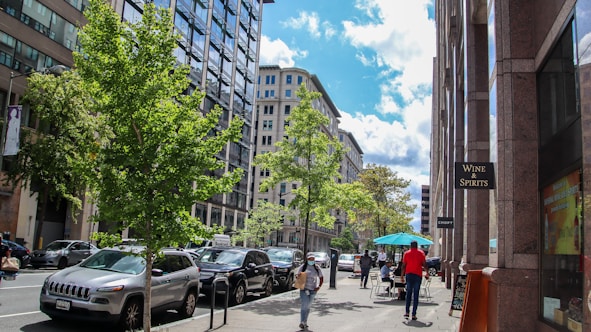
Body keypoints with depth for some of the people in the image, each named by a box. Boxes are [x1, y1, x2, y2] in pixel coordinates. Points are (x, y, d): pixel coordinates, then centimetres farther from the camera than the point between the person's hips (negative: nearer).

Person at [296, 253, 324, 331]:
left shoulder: (317, 268, 6)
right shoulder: (303, 267, -1)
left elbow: (321, 278, 13)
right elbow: (298, 276, 7)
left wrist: (319, 286, 0)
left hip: (313, 290, 3)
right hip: (304, 289, -3)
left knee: (308, 306, 12)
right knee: (304, 306, -12)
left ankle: (304, 322, 22)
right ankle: (302, 323, -10)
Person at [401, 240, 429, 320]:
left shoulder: (406, 253, 7)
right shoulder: (421, 253, 2)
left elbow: (403, 266, 3)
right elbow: (424, 264, -5)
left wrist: (402, 276, 7)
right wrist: (427, 273, 5)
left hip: (409, 275, 2)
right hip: (418, 275, -2)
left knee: (408, 293, 12)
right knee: (416, 294, 1)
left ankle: (407, 312, 6)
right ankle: (414, 314, -2)